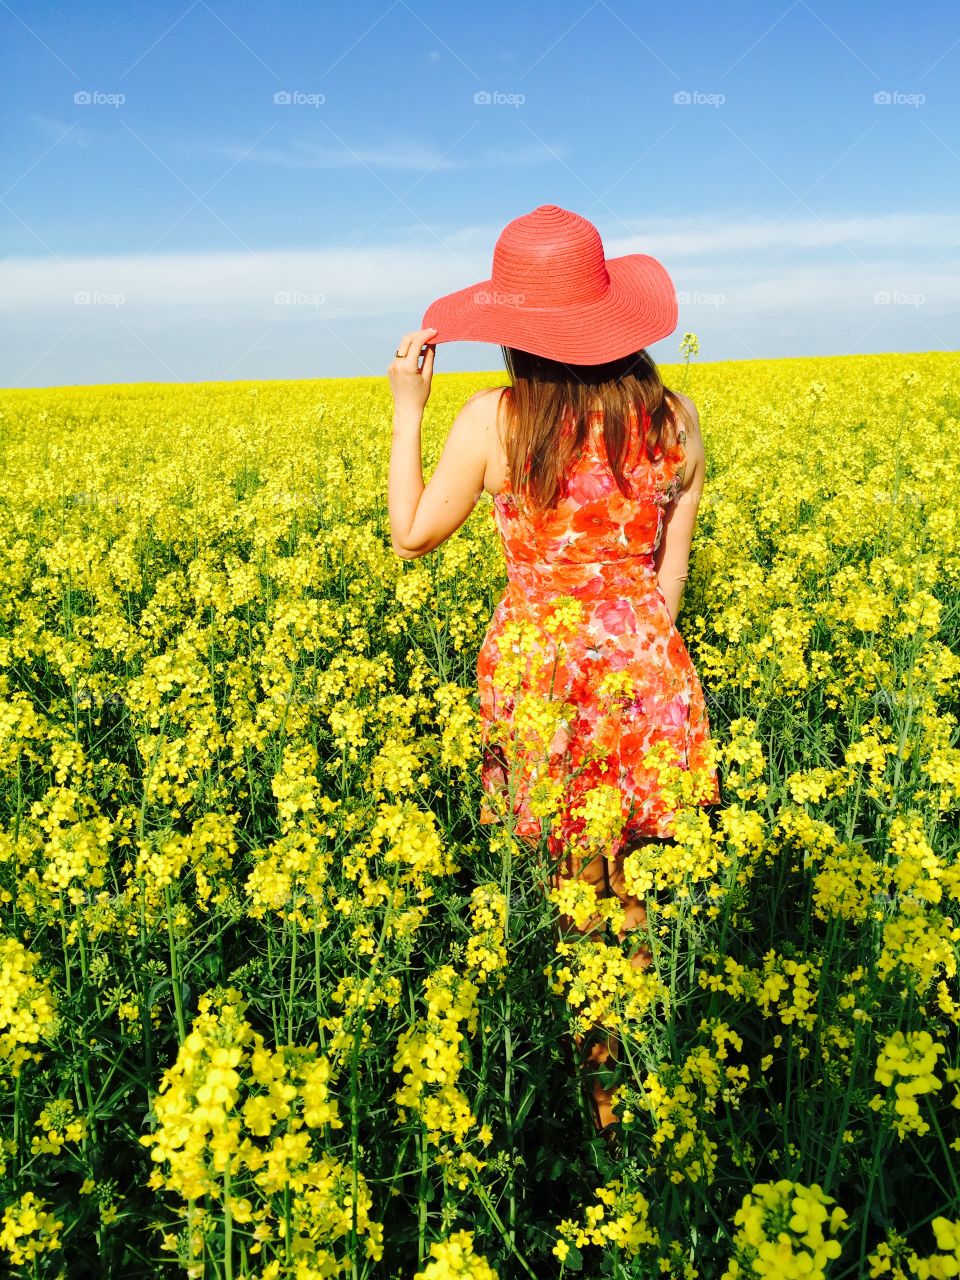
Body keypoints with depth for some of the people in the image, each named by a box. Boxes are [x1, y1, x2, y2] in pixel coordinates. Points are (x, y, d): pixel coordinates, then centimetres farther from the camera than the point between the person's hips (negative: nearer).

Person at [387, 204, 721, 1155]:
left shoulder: (494, 418, -10)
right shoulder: (673, 416, 0)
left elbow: (410, 537, 2)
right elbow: (672, 567, 5)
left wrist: (406, 408, 6)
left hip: (535, 665, -2)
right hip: (641, 665, 3)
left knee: (573, 891, 10)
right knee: (630, 893, 14)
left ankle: (595, 1098, 24)